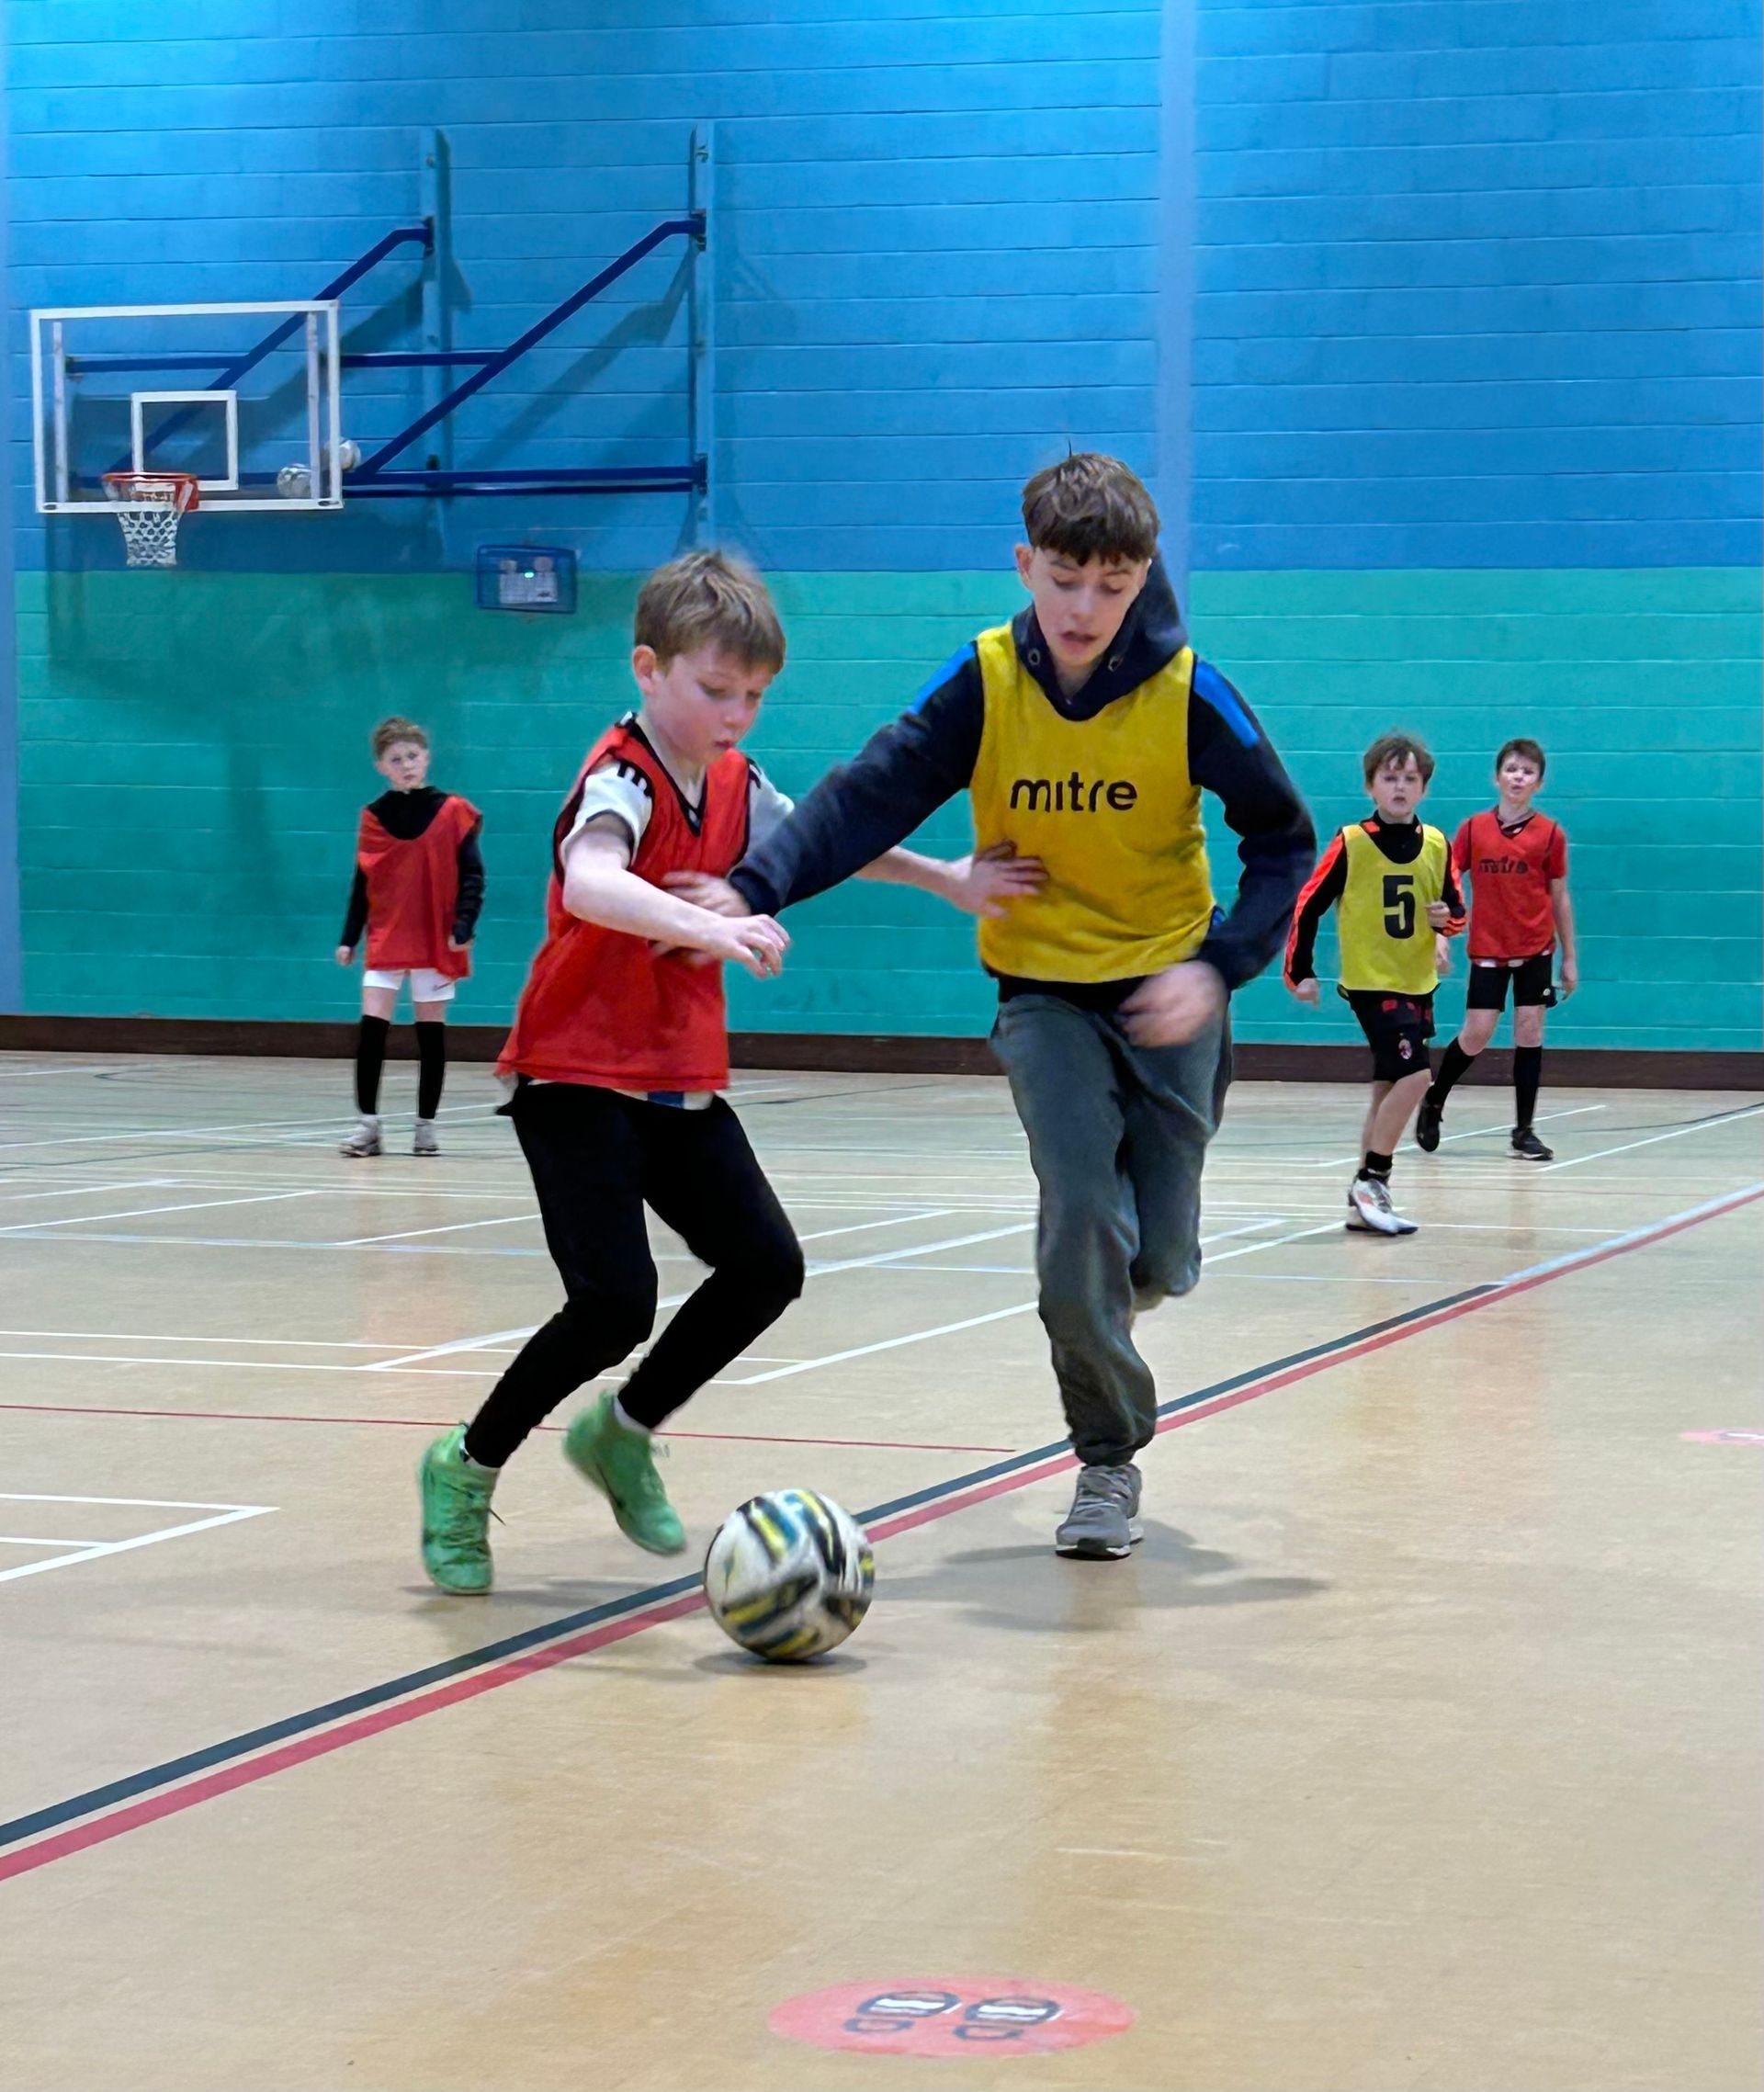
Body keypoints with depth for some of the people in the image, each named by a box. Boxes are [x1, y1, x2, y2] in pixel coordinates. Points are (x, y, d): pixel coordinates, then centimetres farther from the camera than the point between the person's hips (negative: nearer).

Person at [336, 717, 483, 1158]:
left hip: (435, 941, -1)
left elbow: (472, 875, -4)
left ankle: (426, 1125, 15)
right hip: (385, 940, 1)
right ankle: (367, 1124, -5)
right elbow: (362, 883, 9)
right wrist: (348, 939, 4)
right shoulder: (374, 816, 4)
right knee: (371, 1027, -8)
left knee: (431, 1032, 6)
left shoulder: (452, 811, -3)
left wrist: (463, 927, -15)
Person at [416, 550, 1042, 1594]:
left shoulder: (733, 782, 6)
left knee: (766, 1266, -1)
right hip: (577, 1078, -8)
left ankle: (622, 1433, 20)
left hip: (683, 1084, 8)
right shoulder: (624, 778, -19)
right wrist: (707, 924, -56)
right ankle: (467, 1469, 3)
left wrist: (947, 878, 25)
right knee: (617, 1302, -18)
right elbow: (589, 884, -41)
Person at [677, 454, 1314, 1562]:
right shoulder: (983, 683, -12)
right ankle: (1111, 1460, 3)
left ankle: (1099, 1312, 41)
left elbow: (1283, 839, -5)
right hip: (1043, 985, 0)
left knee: (1159, 1259, 1)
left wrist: (1222, 964, -19)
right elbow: (869, 797, -20)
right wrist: (753, 886, -35)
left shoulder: (1189, 692, -14)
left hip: (1167, 986, 0)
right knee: (1081, 1215, -17)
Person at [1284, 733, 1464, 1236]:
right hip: (1370, 981, -5)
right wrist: (1300, 971, -8)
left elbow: (1456, 909, 11)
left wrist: (1447, 918, -11)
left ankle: (1365, 1201, 20)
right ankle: (1372, 1182, -7)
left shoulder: (1436, 845, 3)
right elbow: (1308, 906, -5)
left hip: (1418, 984, 5)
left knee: (1390, 1089, 10)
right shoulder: (1350, 843, -9)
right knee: (1414, 1072, -19)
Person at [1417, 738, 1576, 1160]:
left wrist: (1569, 958, 5)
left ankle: (1524, 1131, 6)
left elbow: (1560, 897, 4)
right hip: (1487, 948, 0)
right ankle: (1433, 1104, 20)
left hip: (1535, 949, 0)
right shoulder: (1474, 829, -1)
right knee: (1476, 1035, -3)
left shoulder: (1550, 833, -2)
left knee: (1529, 1033, -1)